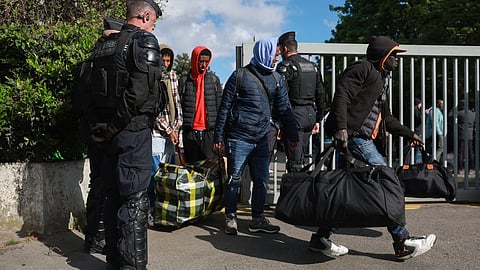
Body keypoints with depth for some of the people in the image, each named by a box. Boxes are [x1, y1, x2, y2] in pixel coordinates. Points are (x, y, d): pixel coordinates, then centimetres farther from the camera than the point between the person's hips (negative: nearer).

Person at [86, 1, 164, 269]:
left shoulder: (107, 45, 17)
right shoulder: (145, 40, -6)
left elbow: (96, 88, 13)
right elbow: (141, 88, -21)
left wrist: (101, 126, 11)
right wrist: (119, 121, -12)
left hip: (107, 132, 8)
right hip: (133, 130, -8)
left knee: (114, 196, 14)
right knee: (135, 200, -4)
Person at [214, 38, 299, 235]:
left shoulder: (276, 79, 12)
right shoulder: (240, 76, -4)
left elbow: (284, 109, 15)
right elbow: (224, 108, -2)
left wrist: (293, 135, 11)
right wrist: (219, 136, -5)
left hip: (262, 139, 5)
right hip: (238, 138, -5)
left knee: (261, 180, 8)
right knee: (234, 180, 3)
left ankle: (257, 219, 22)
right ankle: (230, 218, 18)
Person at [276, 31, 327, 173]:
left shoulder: (285, 66, -7)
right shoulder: (312, 66, 17)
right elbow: (321, 95, 18)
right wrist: (317, 120, 22)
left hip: (294, 114, -8)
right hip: (311, 113, 8)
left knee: (294, 161, -5)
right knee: (300, 157, 17)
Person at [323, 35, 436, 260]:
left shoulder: (382, 79, 28)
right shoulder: (363, 69, -3)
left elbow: (385, 117, 33)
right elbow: (341, 96, -18)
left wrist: (408, 134, 31)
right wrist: (341, 127, -29)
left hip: (363, 140, 10)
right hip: (354, 136, -10)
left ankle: (321, 238, 15)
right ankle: (402, 244, 5)